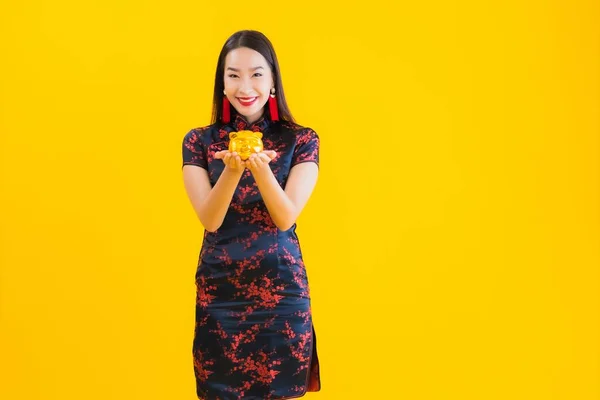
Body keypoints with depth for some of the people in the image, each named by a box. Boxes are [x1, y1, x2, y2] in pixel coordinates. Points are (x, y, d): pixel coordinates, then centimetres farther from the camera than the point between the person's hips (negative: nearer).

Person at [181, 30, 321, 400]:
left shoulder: (301, 140, 0)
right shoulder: (199, 141, 3)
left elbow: (286, 218, -10)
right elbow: (210, 220, -7)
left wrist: (261, 168, -28)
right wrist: (232, 170, -25)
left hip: (281, 291, -1)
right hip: (219, 293, 1)